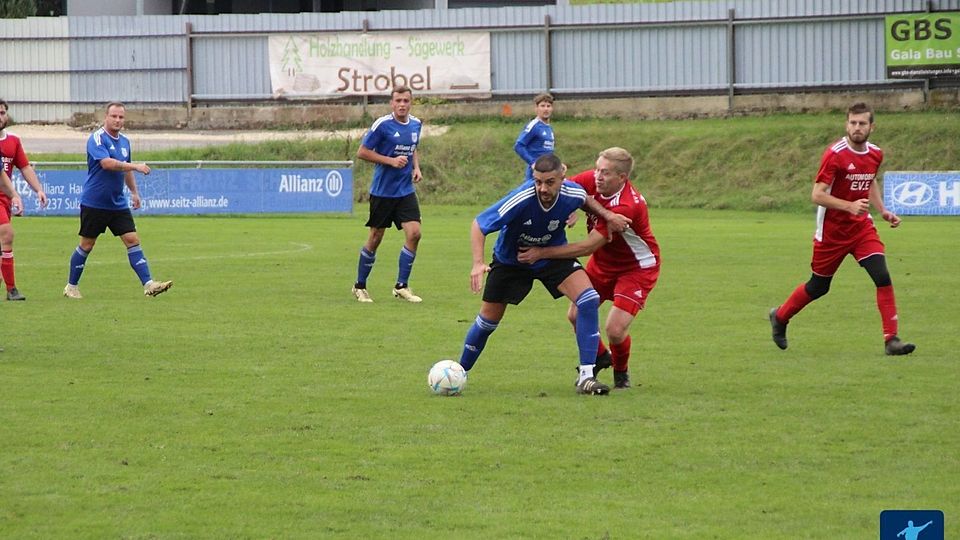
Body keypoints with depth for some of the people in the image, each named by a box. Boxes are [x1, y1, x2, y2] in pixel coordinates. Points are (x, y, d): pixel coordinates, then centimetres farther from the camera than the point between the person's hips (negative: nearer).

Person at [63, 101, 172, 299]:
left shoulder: (124, 142, 11)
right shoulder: (97, 138, -13)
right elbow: (107, 163, -28)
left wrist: (134, 191, 24)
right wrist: (135, 166, -30)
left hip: (118, 204, 6)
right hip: (94, 203, -6)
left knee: (132, 240, -4)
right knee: (86, 245, 3)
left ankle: (148, 284, -9)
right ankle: (71, 287, 17)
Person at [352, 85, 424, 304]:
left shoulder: (415, 124, 7)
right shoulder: (382, 125, -12)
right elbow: (362, 152, -10)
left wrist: (416, 167, 5)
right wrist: (391, 161, -18)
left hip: (406, 191, 5)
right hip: (382, 192, -5)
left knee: (414, 234, -9)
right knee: (375, 238, 3)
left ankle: (401, 286, 2)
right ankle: (360, 286, 19)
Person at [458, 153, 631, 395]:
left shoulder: (572, 193, -25)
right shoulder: (521, 199, -37)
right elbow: (478, 225, -30)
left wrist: (607, 214, -11)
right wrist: (478, 263, -43)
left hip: (554, 256, 2)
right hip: (510, 260, -2)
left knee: (589, 300, -19)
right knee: (488, 320, 5)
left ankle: (586, 376, -14)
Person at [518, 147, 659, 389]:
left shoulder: (627, 207, -36)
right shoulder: (592, 180, -17)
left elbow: (588, 247, -34)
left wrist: (542, 253, -30)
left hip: (637, 267, -7)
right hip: (602, 263, 7)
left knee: (615, 330, -16)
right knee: (576, 315, 3)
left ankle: (621, 372, 16)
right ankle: (600, 357, 33)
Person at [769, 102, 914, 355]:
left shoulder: (875, 154, 1)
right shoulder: (835, 154, -19)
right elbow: (817, 195, -22)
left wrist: (883, 211, 10)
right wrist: (850, 206, -33)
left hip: (862, 227, 4)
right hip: (832, 231, -4)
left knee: (882, 277, -15)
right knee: (818, 287, 11)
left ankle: (891, 339, -12)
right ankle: (780, 317, 38)